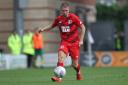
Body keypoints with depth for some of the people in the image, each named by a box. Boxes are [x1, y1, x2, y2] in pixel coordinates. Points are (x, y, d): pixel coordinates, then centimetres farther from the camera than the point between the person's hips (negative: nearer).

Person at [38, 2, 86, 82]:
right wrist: (43, 29, -3)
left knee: (74, 64, 4)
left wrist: (81, 40, -9)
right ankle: (59, 77, -30)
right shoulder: (58, 19, -3)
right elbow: (52, 26, 15)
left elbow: (83, 27, -5)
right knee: (61, 56, -27)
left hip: (74, 42, -2)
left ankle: (78, 72, 40)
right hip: (64, 42, 2)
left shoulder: (73, 17, -11)